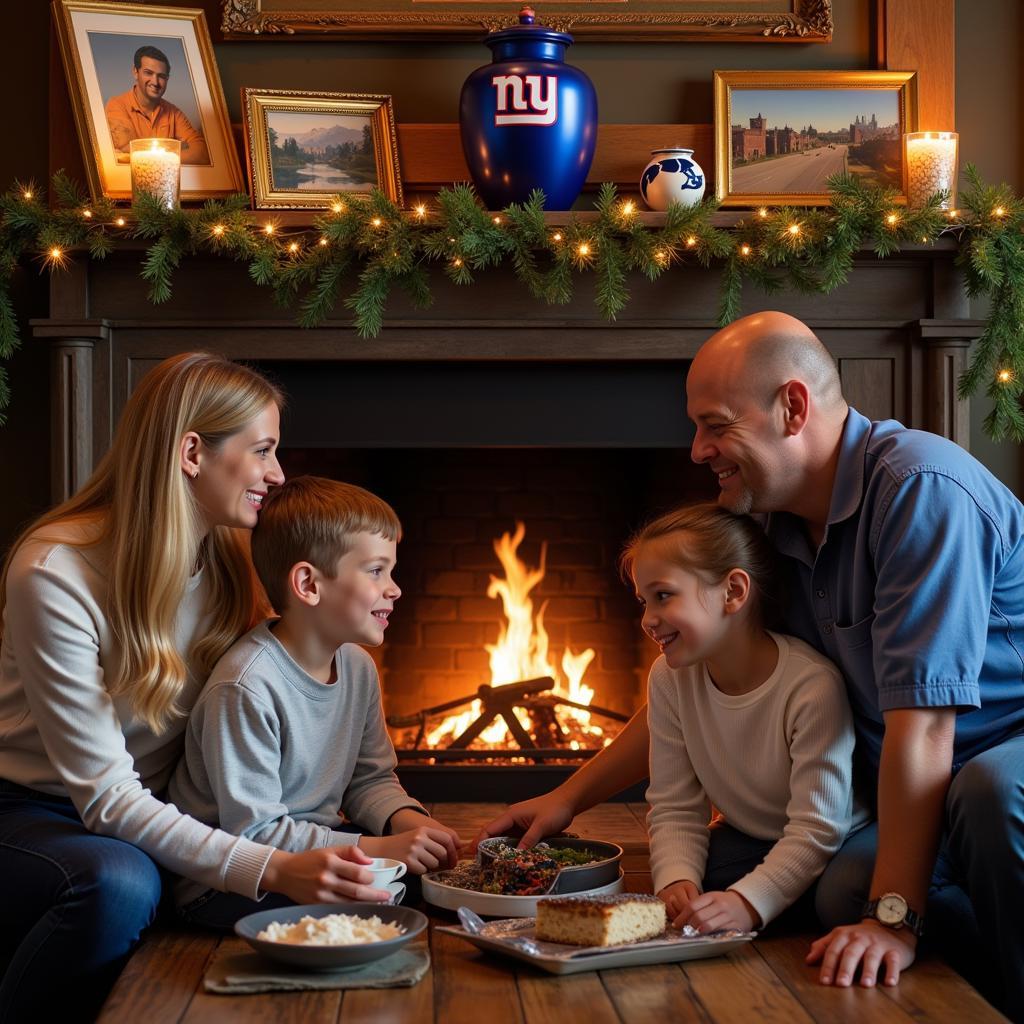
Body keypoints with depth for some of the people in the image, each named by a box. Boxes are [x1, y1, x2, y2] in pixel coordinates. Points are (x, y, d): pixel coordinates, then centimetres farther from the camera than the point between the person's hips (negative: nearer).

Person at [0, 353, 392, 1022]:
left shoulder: (229, 560, -3)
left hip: (151, 814, 6)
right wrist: (271, 869, -37)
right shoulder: (55, 574, -23)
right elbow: (104, 793, -27)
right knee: (121, 883, -38)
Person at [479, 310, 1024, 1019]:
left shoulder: (920, 488, -23)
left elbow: (922, 715, -28)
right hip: (921, 786, 6)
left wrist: (894, 917, -29)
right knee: (844, 889, -24)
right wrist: (568, 800, 13)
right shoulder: (780, 530, 3)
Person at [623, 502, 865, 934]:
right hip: (746, 841, 3)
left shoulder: (813, 684, -29)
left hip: (834, 851, -3)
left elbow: (816, 828, -29)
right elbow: (675, 808, -7)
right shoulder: (669, 679, -10)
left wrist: (749, 903, -41)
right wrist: (676, 880, -27)